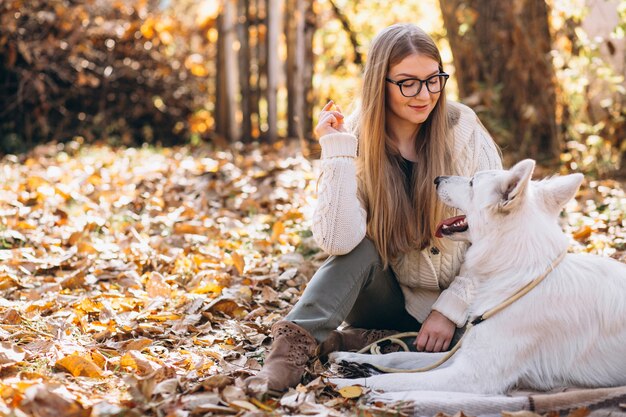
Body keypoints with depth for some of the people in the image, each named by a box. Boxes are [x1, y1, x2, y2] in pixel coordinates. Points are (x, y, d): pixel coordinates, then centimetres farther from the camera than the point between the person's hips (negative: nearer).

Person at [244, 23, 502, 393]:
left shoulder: (464, 131, -12)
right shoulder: (356, 140, -11)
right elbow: (339, 242, -26)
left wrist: (450, 309, -15)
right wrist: (338, 153, -28)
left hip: (459, 299, 1)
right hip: (392, 298, 0)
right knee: (362, 248, -30)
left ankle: (337, 342, -22)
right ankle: (296, 344, -32)